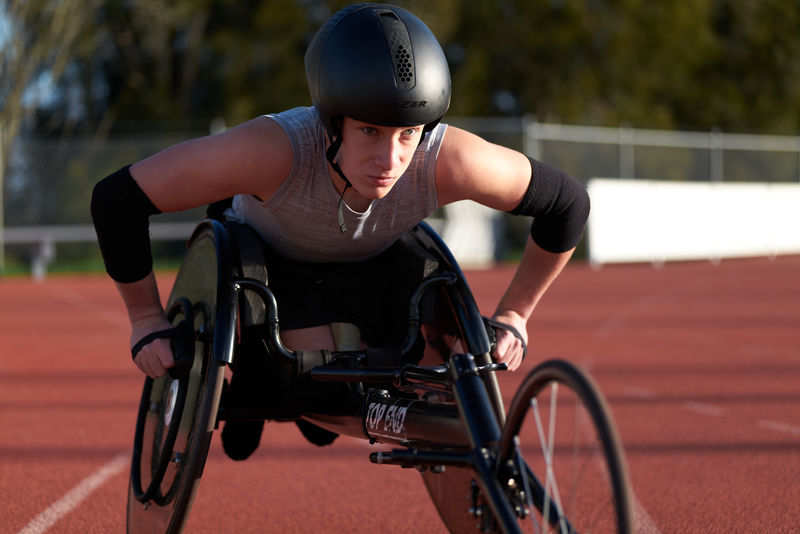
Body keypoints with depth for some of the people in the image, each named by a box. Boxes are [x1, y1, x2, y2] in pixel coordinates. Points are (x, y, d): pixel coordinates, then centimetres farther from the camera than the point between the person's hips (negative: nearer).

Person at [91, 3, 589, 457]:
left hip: (370, 265, 3)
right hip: (267, 255, -3)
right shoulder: (275, 150, -46)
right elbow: (116, 200, -36)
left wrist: (513, 318, -14)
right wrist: (147, 320, -24)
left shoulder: (446, 160, -39)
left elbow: (568, 203, -21)